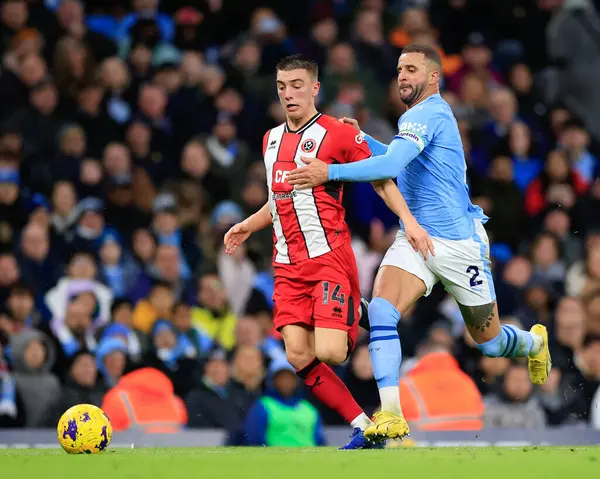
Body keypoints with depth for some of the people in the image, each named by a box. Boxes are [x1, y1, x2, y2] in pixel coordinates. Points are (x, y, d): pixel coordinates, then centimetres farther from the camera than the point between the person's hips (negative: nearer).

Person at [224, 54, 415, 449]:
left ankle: (357, 322, 16)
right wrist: (248, 226, 22)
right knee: (299, 356, -7)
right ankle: (363, 427, 2)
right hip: (288, 265, 6)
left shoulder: (339, 134, -4)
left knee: (329, 352, -18)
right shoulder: (272, 139, 17)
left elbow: (381, 181, -3)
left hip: (330, 257, -6)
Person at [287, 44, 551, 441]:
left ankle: (535, 343, 44)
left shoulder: (428, 114, -17)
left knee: (490, 342, 8)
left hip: (458, 243, -8)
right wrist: (362, 138, 15)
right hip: (414, 240, 8)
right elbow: (404, 162, 29)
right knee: (381, 310, -20)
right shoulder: (428, 114, 12)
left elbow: (392, 165, -31)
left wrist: (330, 172, -34)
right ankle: (391, 416, -25)